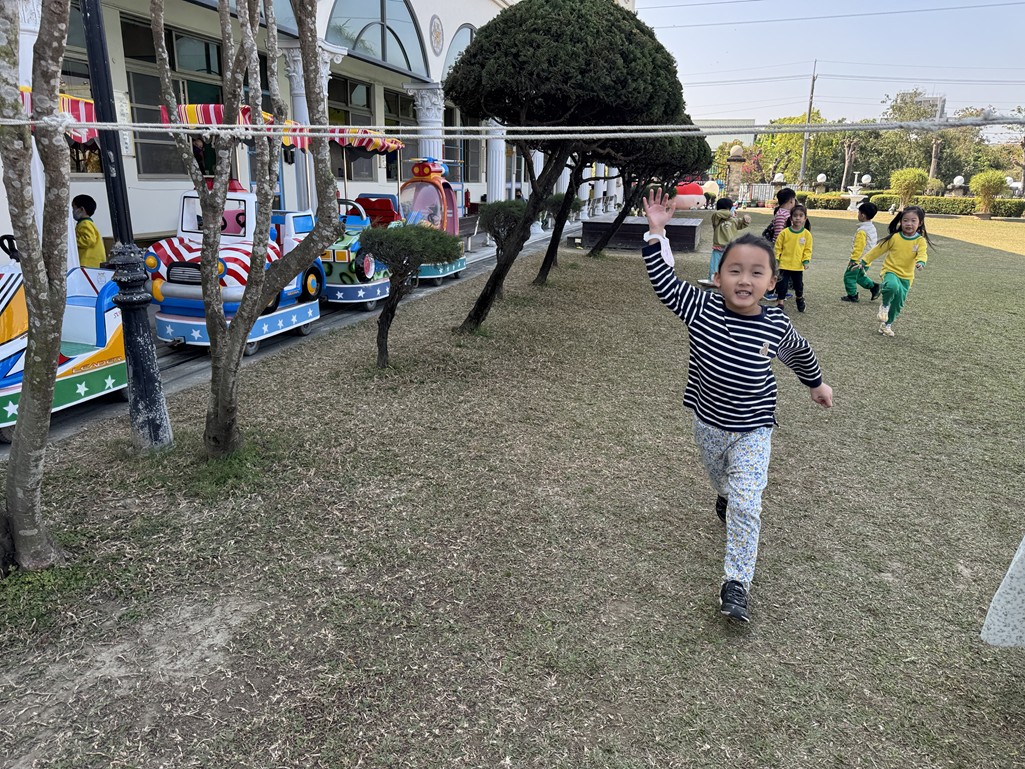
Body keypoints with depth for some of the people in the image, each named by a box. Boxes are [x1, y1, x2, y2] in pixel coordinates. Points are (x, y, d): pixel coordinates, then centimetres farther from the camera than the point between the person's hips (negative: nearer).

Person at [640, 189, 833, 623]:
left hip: (752, 429, -2)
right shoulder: (701, 309, -17)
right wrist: (656, 234, -29)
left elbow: (799, 354, 7)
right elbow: (664, 281, -20)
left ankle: (736, 583, -1)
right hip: (708, 423, 2)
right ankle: (726, 497, 66)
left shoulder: (776, 327, -15)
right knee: (719, 477, 29)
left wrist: (816, 383, 23)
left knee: (746, 505, -10)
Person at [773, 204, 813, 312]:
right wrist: (776, 259, -6)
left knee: (798, 285, 15)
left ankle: (799, 298, 41)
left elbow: (807, 249, 2)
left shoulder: (807, 234, -3)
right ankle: (780, 303, 11)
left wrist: (806, 261, -7)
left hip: (798, 266, 2)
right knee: (782, 284, -1)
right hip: (784, 264, -2)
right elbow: (778, 247, -1)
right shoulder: (784, 232, -7)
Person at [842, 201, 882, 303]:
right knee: (859, 276, 25)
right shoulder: (872, 228, 8)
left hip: (860, 259, -9)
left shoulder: (862, 231, -23)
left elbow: (859, 247, -24)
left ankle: (852, 295, 9)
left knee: (849, 276, 4)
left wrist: (854, 259, -20)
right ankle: (874, 286, 18)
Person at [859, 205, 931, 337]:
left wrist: (921, 262, -46)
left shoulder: (920, 241, -6)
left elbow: (922, 253, -23)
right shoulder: (895, 237, -6)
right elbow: (879, 250, 4)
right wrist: (865, 261, 7)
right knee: (892, 286, -36)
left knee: (898, 302, 6)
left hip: (906, 276, 2)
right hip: (890, 271, -2)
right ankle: (885, 306, -6)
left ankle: (887, 324, 29)